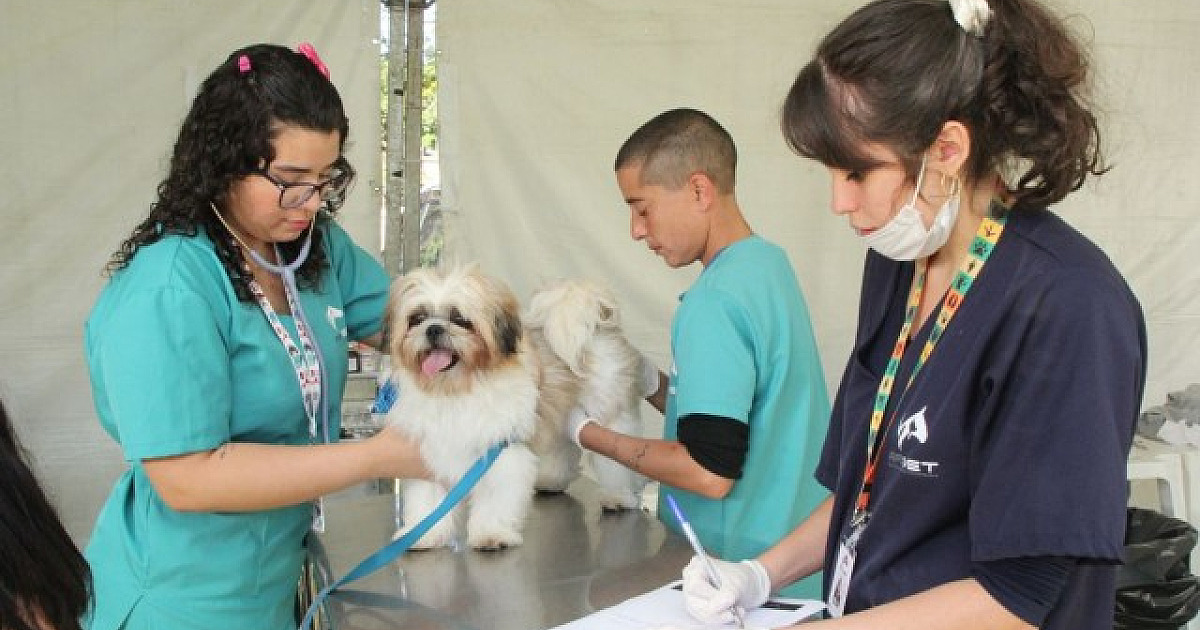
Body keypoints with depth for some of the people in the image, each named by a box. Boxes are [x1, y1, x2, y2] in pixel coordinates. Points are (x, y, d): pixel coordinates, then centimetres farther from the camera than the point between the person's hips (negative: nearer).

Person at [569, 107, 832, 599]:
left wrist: (594, 435, -11)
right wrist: (651, 384, 3)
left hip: (743, 569, -8)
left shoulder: (714, 301, -21)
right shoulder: (770, 264, 7)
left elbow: (711, 472, -23)